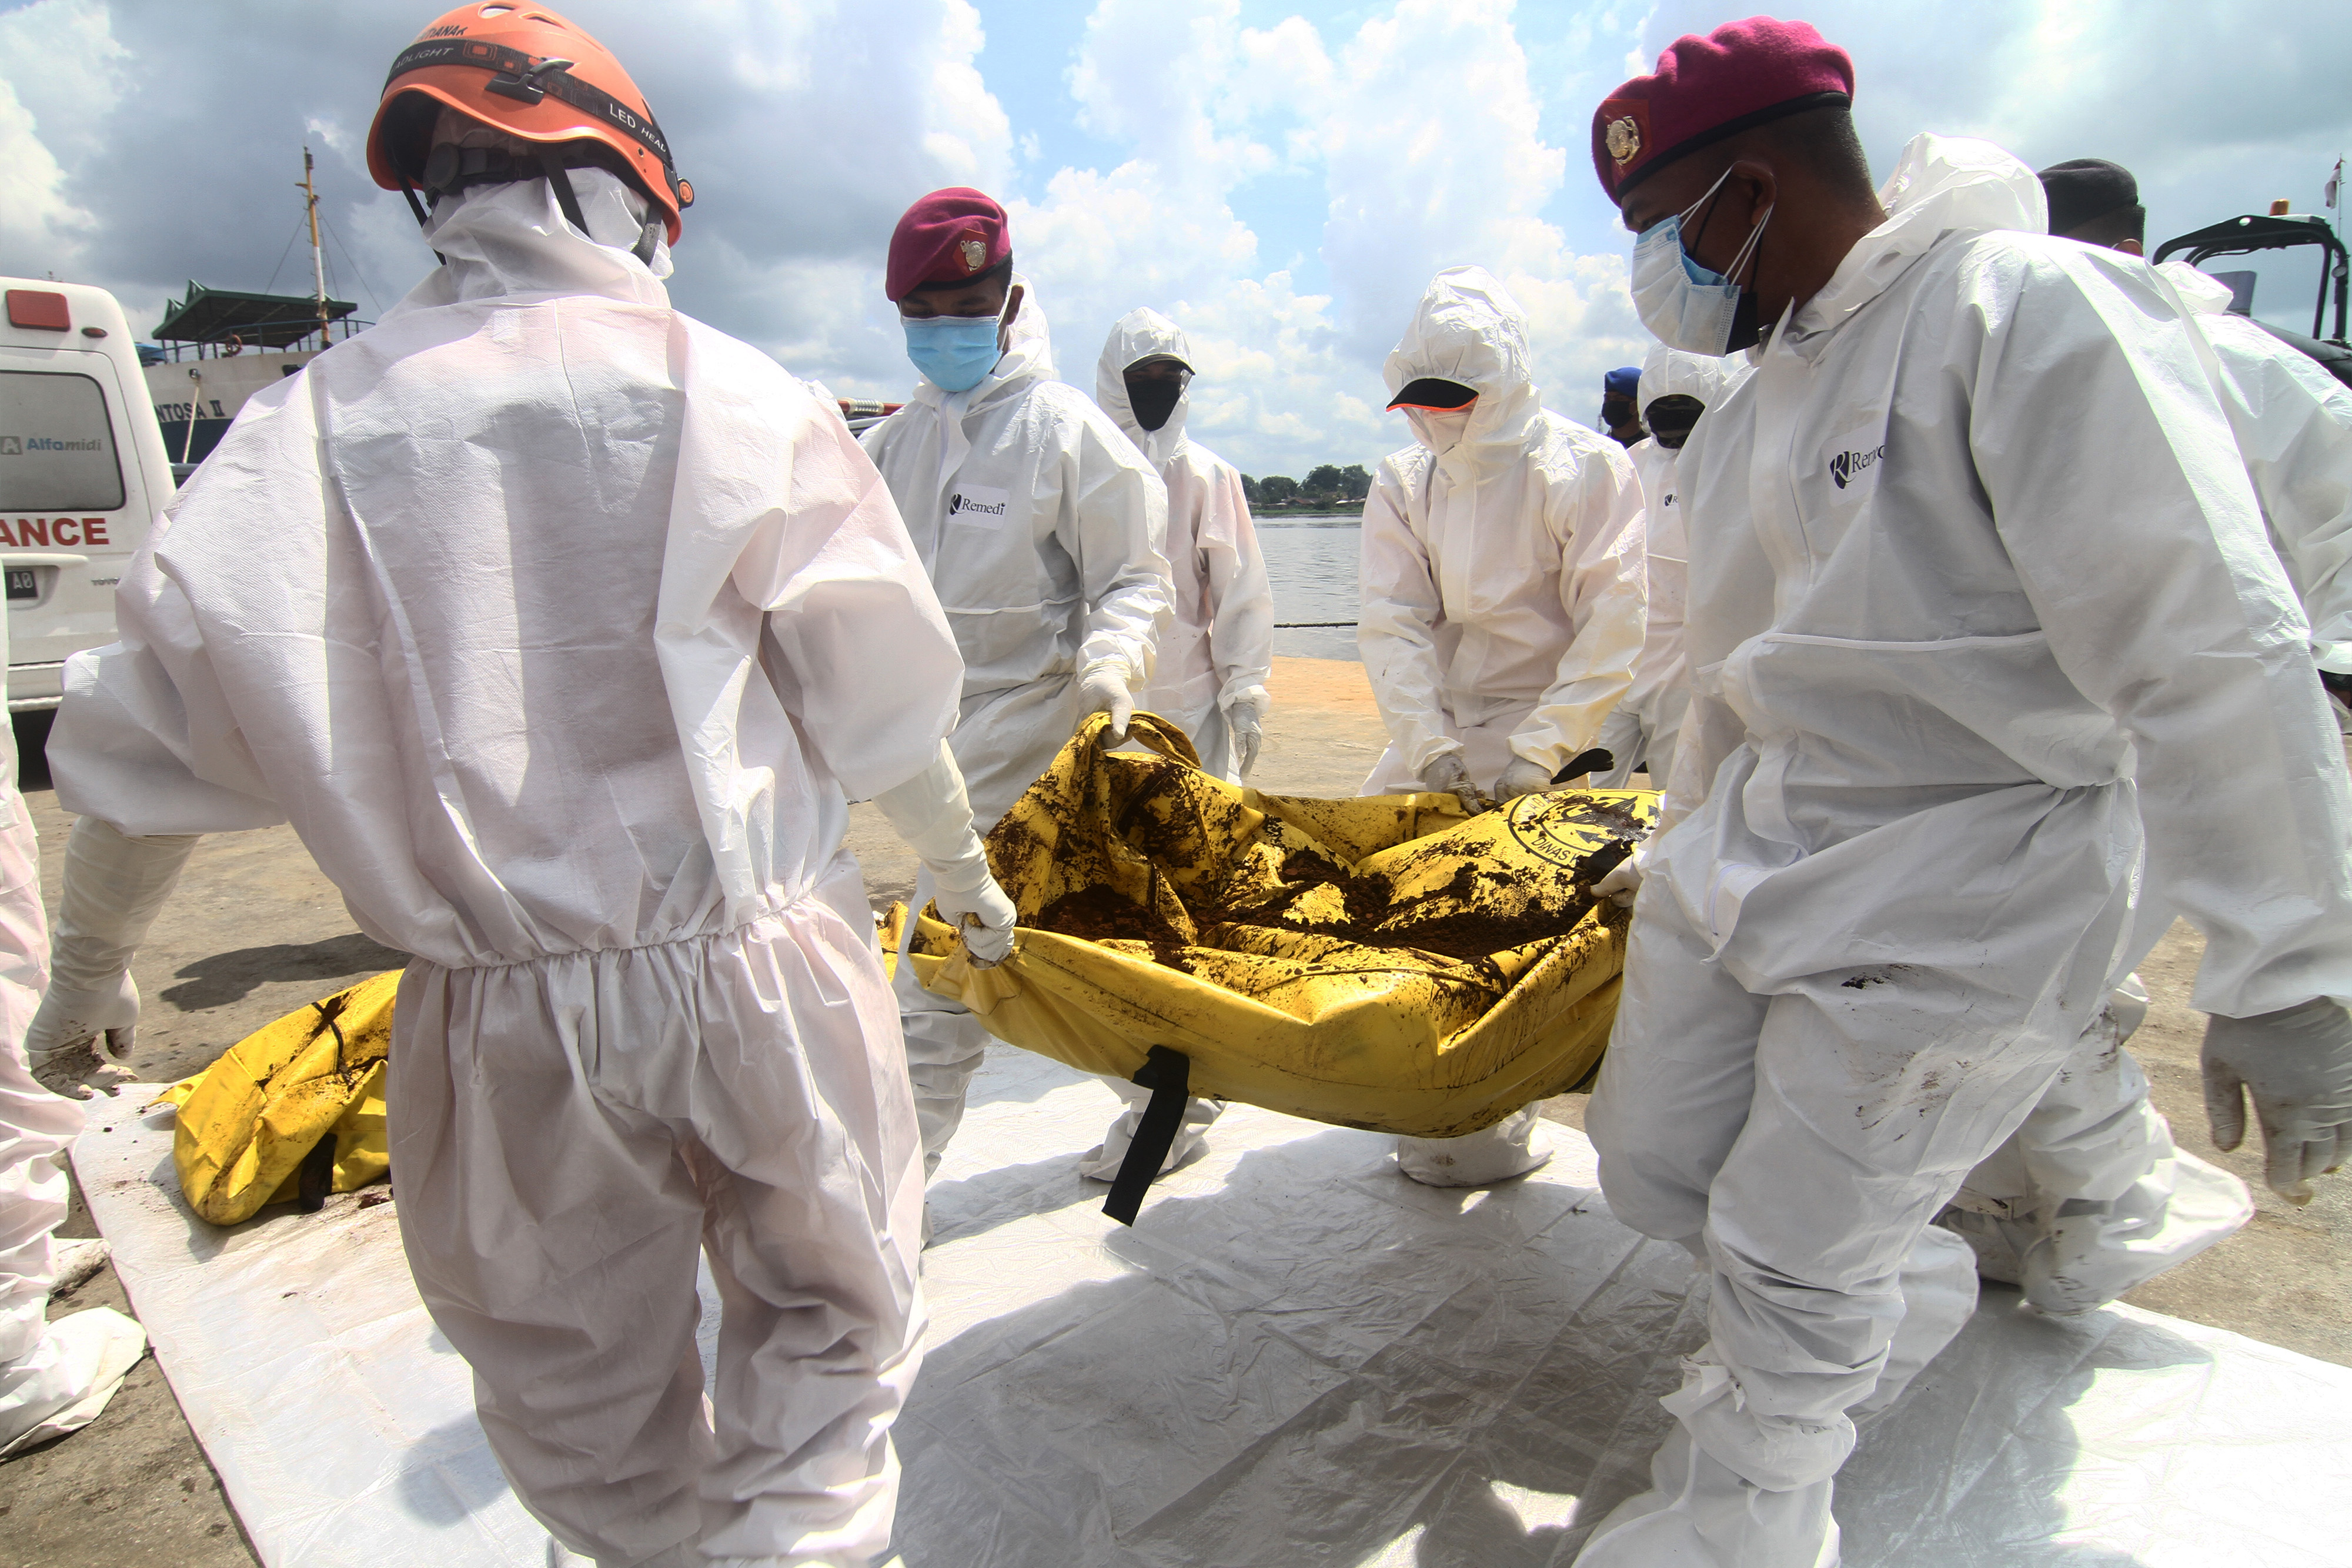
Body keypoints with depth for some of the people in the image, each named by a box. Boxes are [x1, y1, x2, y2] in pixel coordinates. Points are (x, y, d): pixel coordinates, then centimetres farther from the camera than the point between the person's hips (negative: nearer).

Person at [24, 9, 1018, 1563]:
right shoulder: (738, 397, -5)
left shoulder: (316, 418, 1)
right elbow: (882, 700, -3)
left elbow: (141, 723, 3)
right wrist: (961, 863, 14)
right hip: (761, 968, -1)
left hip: (503, 1018, 2)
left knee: (586, 1404, 24)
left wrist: (94, 958, 19)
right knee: (831, 1321, 20)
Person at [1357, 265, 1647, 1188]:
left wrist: (1539, 752, -19)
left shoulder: (1584, 470, -6)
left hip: (1542, 741, -5)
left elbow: (1616, 631, -11)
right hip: (1436, 740, 5)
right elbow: (1391, 623, -4)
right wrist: (1429, 745, -17)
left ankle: (1491, 1130, 8)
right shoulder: (1402, 486, 7)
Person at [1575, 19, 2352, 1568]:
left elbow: (2211, 657, -20)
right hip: (1755, 852, 8)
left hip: (1953, 898, -8)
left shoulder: (2031, 308, -16)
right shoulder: (1766, 383, 11)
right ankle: (1913, 1280, 44)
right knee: (1652, 1165, 15)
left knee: (1792, 1259, 2)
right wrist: (1685, 840, 28)